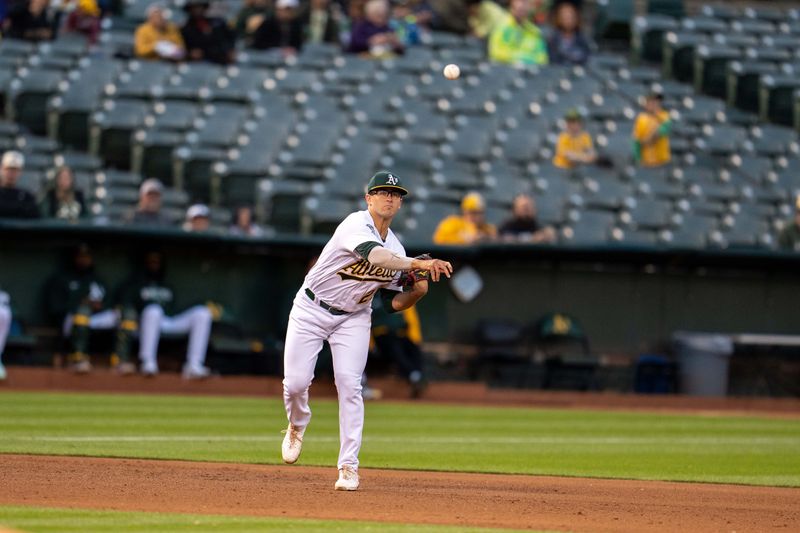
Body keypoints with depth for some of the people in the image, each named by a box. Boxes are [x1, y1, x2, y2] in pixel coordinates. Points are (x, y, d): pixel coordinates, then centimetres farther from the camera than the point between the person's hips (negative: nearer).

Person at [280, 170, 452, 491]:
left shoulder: (396, 250, 0)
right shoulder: (356, 225, -21)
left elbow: (392, 303, 5)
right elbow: (372, 254, -43)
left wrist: (416, 291, -16)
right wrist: (418, 264, -54)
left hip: (353, 318, 4)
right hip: (311, 309, -4)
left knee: (349, 383, -12)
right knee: (296, 382, -8)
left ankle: (348, 467, -10)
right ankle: (297, 427, 28)